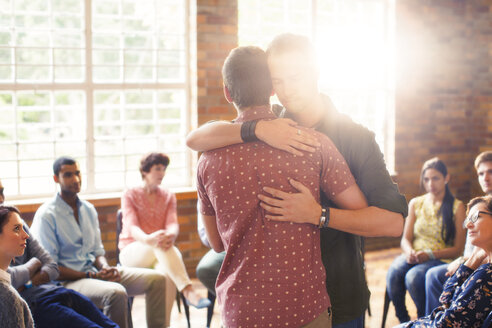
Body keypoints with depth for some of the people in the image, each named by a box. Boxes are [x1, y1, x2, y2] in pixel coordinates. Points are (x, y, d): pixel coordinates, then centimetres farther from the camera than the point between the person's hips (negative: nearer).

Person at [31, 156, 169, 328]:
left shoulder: (88, 209, 14)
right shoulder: (46, 215, -9)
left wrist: (105, 268, -5)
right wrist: (91, 275, -17)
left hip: (95, 272, 8)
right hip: (67, 281, -7)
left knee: (157, 279, -6)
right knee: (116, 293, -37)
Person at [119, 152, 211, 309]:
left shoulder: (168, 197, 14)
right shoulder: (130, 195, 2)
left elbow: (173, 224, -4)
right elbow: (131, 227, -15)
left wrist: (171, 235, -33)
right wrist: (147, 239, -40)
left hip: (159, 252, 3)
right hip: (131, 251, -3)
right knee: (158, 243, -39)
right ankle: (189, 292, -51)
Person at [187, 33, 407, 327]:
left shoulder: (356, 137, -9)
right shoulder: (270, 125, 0)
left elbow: (394, 221, -19)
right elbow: (195, 139, -14)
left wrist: (318, 214, -30)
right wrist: (257, 129, -28)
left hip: (338, 297, -2)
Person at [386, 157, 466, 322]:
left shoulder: (457, 207, 0)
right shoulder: (415, 203, 14)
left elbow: (458, 249, -3)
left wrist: (430, 254, -17)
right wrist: (409, 252, -10)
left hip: (441, 260, -3)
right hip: (414, 257, 4)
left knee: (414, 276, -34)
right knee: (393, 272, -30)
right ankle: (403, 321, -12)